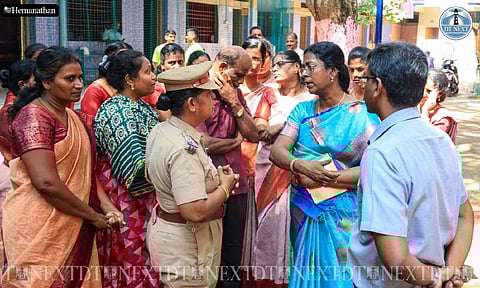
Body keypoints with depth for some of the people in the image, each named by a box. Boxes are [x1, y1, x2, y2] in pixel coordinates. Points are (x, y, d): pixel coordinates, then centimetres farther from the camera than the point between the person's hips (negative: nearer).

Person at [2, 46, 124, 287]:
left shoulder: (76, 119, 12)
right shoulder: (33, 117, -15)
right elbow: (46, 182, -24)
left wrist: (107, 207, -3)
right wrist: (94, 216, -15)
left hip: (74, 226, 8)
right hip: (40, 229, -8)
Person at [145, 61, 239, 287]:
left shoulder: (161, 130, 2)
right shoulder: (184, 149, -28)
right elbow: (196, 211, -34)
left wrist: (214, 175, 6)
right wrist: (225, 187, -17)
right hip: (185, 245, -9)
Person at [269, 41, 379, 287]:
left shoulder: (363, 115, -10)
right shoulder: (302, 110, 4)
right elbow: (276, 150, -5)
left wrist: (323, 179, -22)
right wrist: (300, 166, -26)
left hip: (342, 216, -4)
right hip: (303, 212, 4)